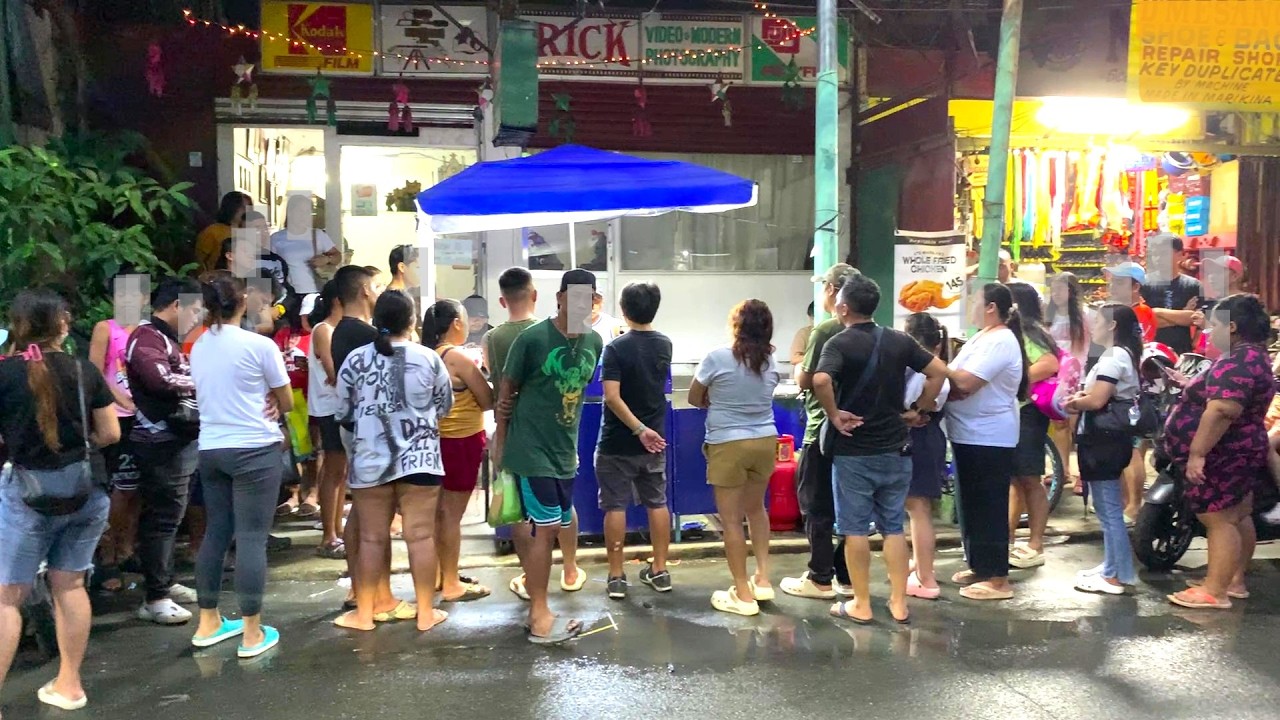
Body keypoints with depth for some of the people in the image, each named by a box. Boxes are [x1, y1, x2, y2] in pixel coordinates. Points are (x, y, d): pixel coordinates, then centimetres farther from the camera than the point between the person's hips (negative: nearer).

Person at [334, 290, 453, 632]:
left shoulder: (355, 359, -5)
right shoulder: (429, 359, -6)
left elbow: (343, 411, 4)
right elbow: (444, 407, 5)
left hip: (370, 460, 1)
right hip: (419, 458, -1)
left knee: (372, 537, 8)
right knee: (421, 535, 4)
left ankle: (364, 613, 17)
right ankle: (425, 613, 11)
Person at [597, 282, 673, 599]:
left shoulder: (616, 348, -15)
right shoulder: (664, 345, 2)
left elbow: (612, 397, -23)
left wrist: (638, 429, -19)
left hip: (617, 443, -5)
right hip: (655, 439, 5)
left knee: (615, 507, 3)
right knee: (657, 503, 13)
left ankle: (616, 576, 7)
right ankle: (660, 570, 18)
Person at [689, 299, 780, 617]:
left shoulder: (717, 358, -11)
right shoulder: (769, 361, 3)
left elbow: (694, 398, 2)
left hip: (728, 445, -5)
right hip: (765, 442, 5)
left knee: (731, 519, 4)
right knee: (755, 508, 24)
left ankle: (743, 595, 10)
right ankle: (763, 579, 26)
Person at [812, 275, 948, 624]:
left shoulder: (840, 343, -12)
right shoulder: (900, 340, 4)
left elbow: (821, 381, -30)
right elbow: (939, 371, 5)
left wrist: (834, 414, -16)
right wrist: (919, 411, 9)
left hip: (853, 451, -4)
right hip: (895, 448, 5)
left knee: (855, 529, 5)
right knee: (893, 526, 12)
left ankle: (861, 605, 11)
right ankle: (898, 603, 15)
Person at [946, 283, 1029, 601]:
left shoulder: (1000, 342, -17)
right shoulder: (983, 338, 15)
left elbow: (966, 383, -26)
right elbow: (963, 385, 14)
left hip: (989, 439, -10)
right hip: (971, 436, 10)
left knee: (989, 509, -4)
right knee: (972, 506, 17)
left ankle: (998, 580, 3)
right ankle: (980, 566, 28)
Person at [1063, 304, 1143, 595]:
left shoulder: (1113, 357, -17)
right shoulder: (1123, 354, 16)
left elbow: (1097, 400, -23)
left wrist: (1074, 403, -6)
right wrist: (1081, 397, 4)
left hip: (1104, 440, -11)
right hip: (1110, 438, 11)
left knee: (1109, 510, -4)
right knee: (1108, 508, 17)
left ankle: (1115, 577, 2)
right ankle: (1113, 567, 26)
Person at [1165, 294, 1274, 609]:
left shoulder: (1237, 362, -23)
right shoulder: (1252, 356, 12)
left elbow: (1222, 410, -33)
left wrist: (1197, 453, -33)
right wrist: (1193, 385, 31)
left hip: (1222, 456, -11)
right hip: (1237, 453, 11)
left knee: (1219, 520, -8)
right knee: (1238, 517, 16)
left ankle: (1215, 592, -6)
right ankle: (1235, 581, 25)